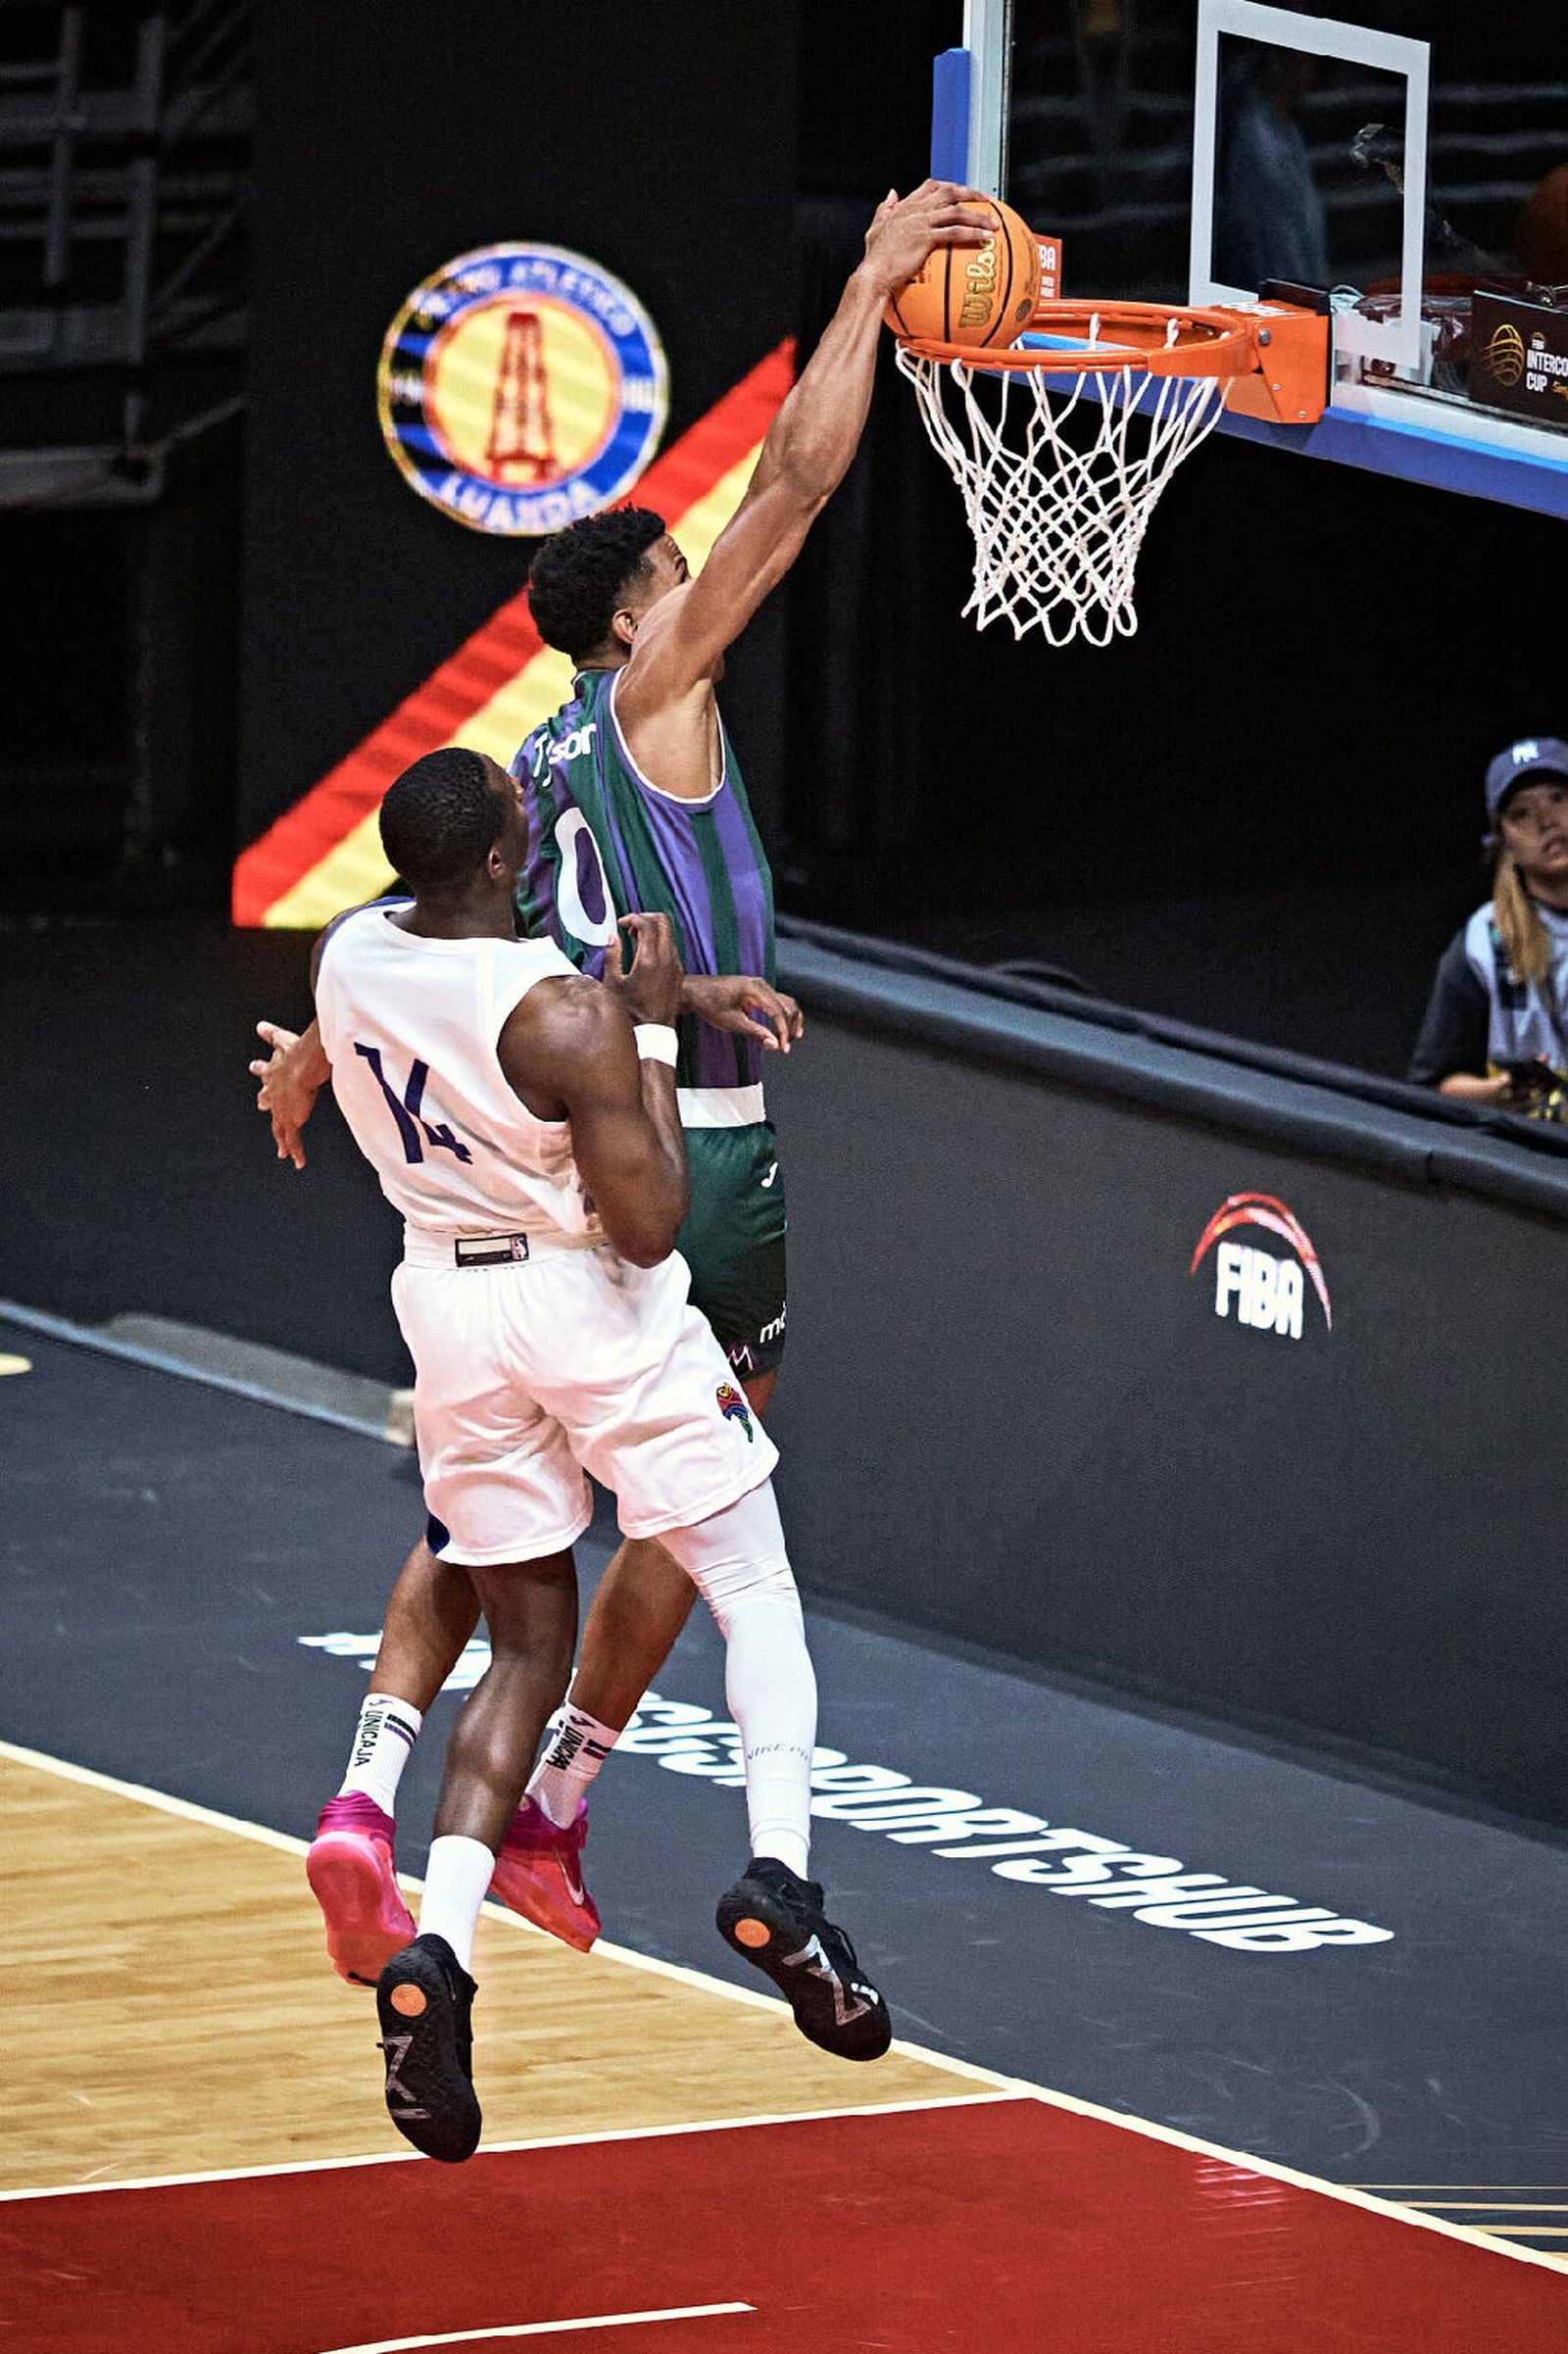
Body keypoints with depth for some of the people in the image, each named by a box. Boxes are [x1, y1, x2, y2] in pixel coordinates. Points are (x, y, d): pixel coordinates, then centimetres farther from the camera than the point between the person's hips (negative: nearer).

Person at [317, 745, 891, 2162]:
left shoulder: (346, 955, -4)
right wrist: (654, 1036, -12)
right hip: (591, 1300, -5)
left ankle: (436, 1950, -8)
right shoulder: (565, 1018, -23)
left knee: (527, 1647, 13)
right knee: (755, 1587, 11)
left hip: (448, 1294, 6)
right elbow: (649, 1226, -20)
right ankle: (780, 1879, -10)